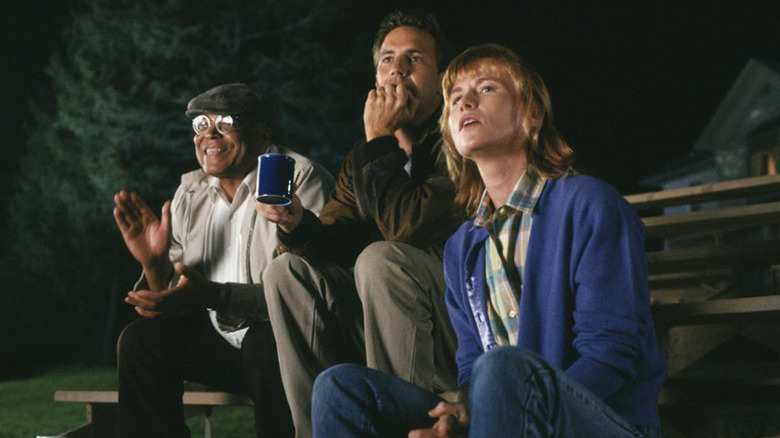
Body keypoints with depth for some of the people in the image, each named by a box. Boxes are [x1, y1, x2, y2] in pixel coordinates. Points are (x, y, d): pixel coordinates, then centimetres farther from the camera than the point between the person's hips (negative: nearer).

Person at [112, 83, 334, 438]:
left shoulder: (301, 179, -14)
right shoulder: (190, 193, 6)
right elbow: (175, 298, 7)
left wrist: (212, 296, -33)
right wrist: (155, 264, -15)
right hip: (219, 336, 6)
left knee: (265, 345, -34)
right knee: (139, 340, -12)